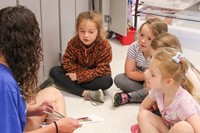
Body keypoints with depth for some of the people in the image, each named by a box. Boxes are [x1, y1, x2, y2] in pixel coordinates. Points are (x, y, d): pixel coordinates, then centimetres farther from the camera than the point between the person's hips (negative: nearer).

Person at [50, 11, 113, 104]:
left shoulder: (105, 46, -21)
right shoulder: (73, 43, -15)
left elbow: (102, 70, -22)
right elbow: (66, 62, -13)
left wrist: (79, 76, -27)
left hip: (93, 77, -2)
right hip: (76, 74, 3)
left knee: (107, 81, -33)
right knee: (54, 72, -20)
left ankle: (71, 86, -24)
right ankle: (86, 93, -33)